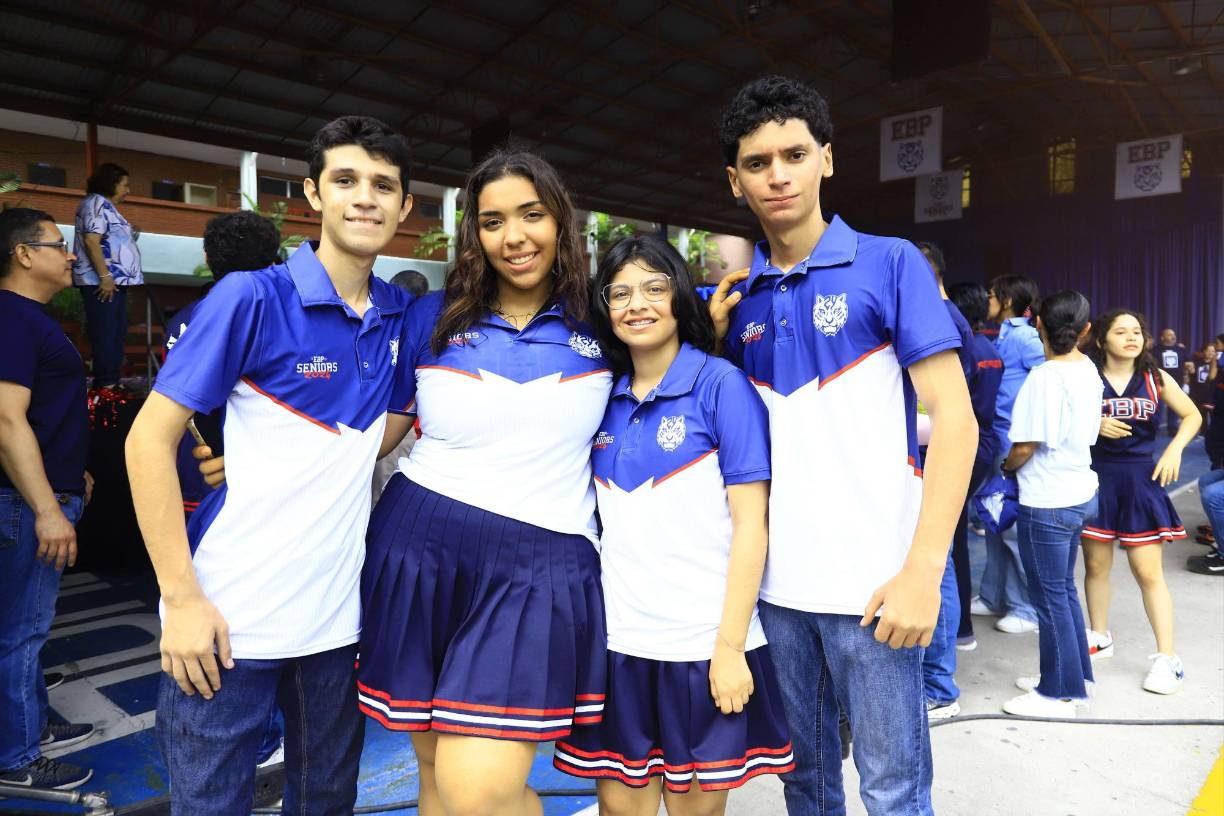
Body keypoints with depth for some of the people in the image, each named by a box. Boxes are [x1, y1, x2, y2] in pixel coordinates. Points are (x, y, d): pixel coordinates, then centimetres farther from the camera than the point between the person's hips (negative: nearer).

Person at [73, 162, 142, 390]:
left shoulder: (108, 207, 22)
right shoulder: (97, 202, -7)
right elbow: (91, 241, -18)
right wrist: (105, 277, -22)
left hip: (116, 281, 10)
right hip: (102, 282, -10)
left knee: (117, 334, 11)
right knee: (105, 335, -9)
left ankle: (112, 382, 16)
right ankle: (105, 386, -8)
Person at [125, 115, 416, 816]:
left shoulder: (401, 315, 3)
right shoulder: (253, 297, -11)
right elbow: (150, 441, -11)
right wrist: (181, 598, -14)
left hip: (341, 615, 5)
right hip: (228, 621, -4)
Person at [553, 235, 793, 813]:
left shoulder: (722, 385, -7)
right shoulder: (605, 397, 6)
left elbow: (750, 523, -9)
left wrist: (730, 646, -12)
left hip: (702, 641, -4)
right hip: (616, 637, 4)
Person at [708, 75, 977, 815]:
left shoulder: (890, 263, -4)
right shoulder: (739, 298, 7)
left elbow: (955, 419, -9)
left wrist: (923, 568, -16)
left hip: (873, 580, -3)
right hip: (778, 581, 4)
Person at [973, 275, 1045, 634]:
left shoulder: (1021, 336, -13)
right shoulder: (1003, 336, 14)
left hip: (1015, 442, -9)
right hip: (998, 439, 9)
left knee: (1015, 526, -2)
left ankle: (1029, 608, 11)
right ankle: (994, 596, 27)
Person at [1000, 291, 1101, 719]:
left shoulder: (1045, 376, -20)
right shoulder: (1089, 370, 5)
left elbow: (1024, 447, -19)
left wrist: (1005, 468, 1)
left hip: (1047, 502, -8)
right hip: (1081, 494, 8)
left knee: (1050, 596, 3)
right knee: (1064, 589, 20)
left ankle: (1060, 694, 15)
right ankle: (1075, 674, 32)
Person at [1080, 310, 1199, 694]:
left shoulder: (1155, 378, 2)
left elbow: (1192, 416, 11)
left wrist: (1174, 449, -5)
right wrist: (1094, 425, -17)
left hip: (1140, 478, 0)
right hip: (1095, 478, 0)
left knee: (1149, 572, -1)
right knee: (1096, 565, 10)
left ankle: (1167, 657, 8)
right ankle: (1100, 638, 28)